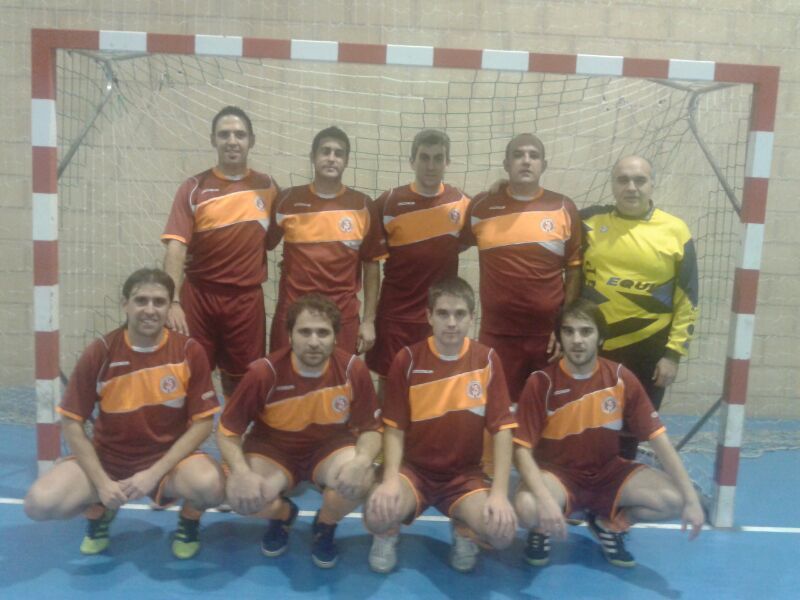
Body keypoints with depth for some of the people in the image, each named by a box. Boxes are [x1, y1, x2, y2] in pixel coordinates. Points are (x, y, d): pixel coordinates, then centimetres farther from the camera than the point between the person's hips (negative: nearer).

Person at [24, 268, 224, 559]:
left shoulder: (190, 352, -13)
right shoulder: (98, 354, -11)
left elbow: (202, 422, -10)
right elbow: (71, 422, -5)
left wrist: (155, 473, -18)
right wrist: (101, 482, -14)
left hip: (169, 458, -2)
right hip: (107, 458, 2)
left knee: (211, 485, -34)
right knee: (39, 503, -22)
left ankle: (189, 520, 6)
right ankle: (99, 511, 14)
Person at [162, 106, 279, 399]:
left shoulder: (267, 187, 5)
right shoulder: (193, 188, -3)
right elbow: (176, 247, -12)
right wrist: (173, 301, -23)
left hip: (247, 298, 2)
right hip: (199, 296, -1)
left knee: (240, 382, 12)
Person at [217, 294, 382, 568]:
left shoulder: (354, 370, -20)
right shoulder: (263, 372, -23)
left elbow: (370, 429, -9)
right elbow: (227, 431, -13)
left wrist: (362, 460, -32)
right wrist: (242, 472, -32)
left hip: (330, 447, 1)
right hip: (273, 449, 0)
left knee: (360, 480, -31)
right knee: (240, 496, -28)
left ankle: (325, 526, 6)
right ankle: (282, 514, 12)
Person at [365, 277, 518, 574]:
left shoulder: (487, 360, -5)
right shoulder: (407, 359, -7)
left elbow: (502, 429, -6)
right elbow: (394, 428, -5)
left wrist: (499, 492, -16)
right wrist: (391, 479, -22)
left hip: (464, 473, 1)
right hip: (414, 468, -1)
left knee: (501, 530, -26)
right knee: (379, 513, -32)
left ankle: (464, 530, 12)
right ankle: (388, 534, 8)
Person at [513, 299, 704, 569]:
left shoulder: (621, 379, -10)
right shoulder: (540, 383, -18)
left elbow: (658, 438, -8)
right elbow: (522, 450, -19)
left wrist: (690, 499, -15)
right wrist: (545, 499, -35)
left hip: (608, 472, 4)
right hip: (557, 472, -3)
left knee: (673, 500, -19)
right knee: (528, 508, -36)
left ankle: (609, 524, 11)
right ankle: (541, 530, 5)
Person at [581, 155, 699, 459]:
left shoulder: (675, 231, -3)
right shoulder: (590, 221, -1)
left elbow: (687, 299, -1)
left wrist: (673, 353, -4)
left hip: (648, 350, -1)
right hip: (593, 347, 1)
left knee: (630, 433, 13)